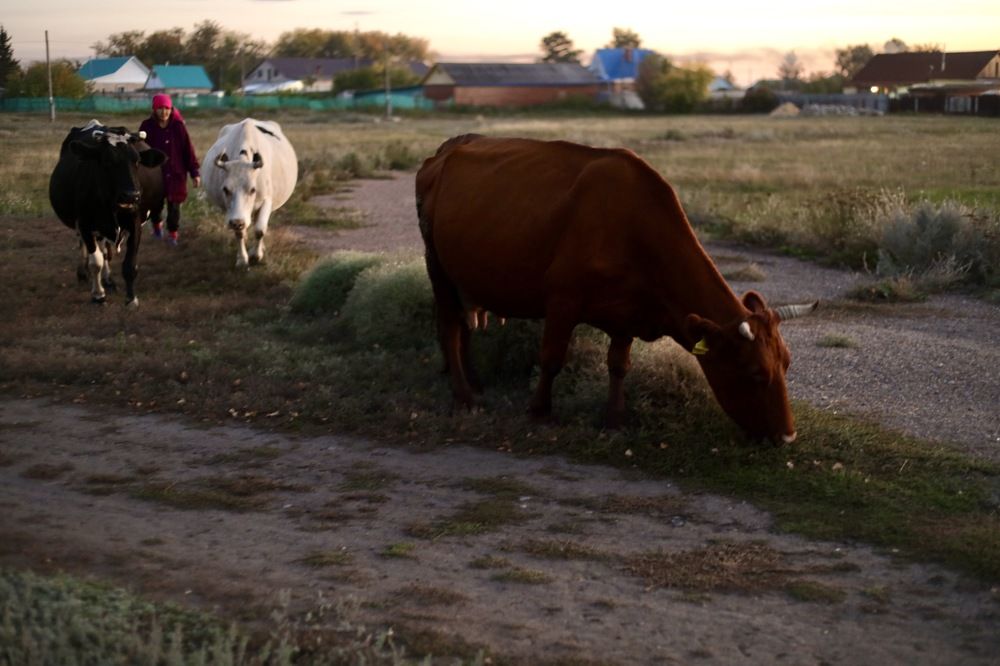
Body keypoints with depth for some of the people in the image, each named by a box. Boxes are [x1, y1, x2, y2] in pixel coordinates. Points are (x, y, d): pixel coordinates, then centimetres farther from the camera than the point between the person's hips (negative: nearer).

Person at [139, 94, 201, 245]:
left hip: (176, 174, -1)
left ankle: (172, 233, 17)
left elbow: (188, 150, -4)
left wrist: (195, 172, -4)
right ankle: (157, 225, 42)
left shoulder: (178, 126, -6)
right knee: (155, 204, 12)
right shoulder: (147, 126, -6)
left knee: (174, 205, 0)